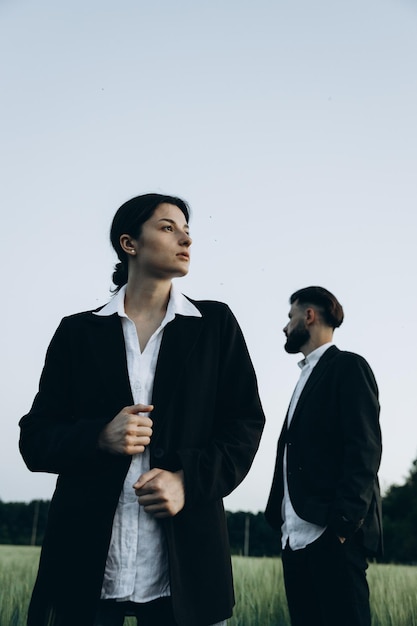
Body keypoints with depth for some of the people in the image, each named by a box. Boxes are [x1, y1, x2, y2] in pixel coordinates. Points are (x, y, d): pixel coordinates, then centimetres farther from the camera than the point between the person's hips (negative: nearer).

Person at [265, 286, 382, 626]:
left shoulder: (349, 367, -3)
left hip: (332, 535, -8)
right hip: (297, 536, 8)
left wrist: (343, 522, -21)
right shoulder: (307, 378, 23)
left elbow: (365, 450, -14)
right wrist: (281, 521, 12)